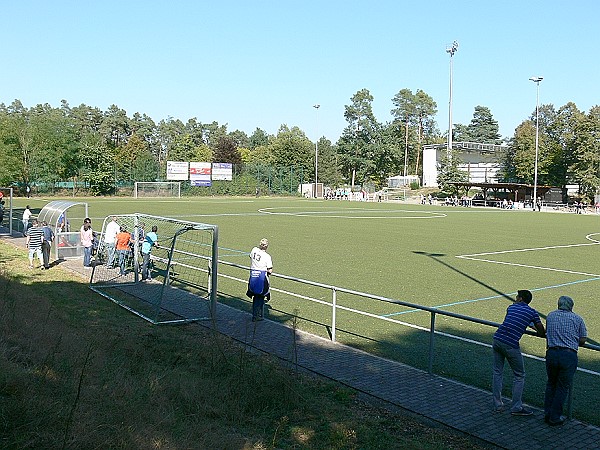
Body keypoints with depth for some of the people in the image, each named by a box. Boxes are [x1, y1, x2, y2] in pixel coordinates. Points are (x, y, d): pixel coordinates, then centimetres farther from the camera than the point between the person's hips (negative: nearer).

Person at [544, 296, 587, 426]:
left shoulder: (550, 316, 12)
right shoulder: (577, 319, 6)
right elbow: (583, 340, 6)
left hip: (552, 353, 2)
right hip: (569, 355, -2)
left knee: (551, 384, 19)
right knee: (563, 387, 10)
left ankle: (547, 414, 21)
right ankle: (555, 417, 14)